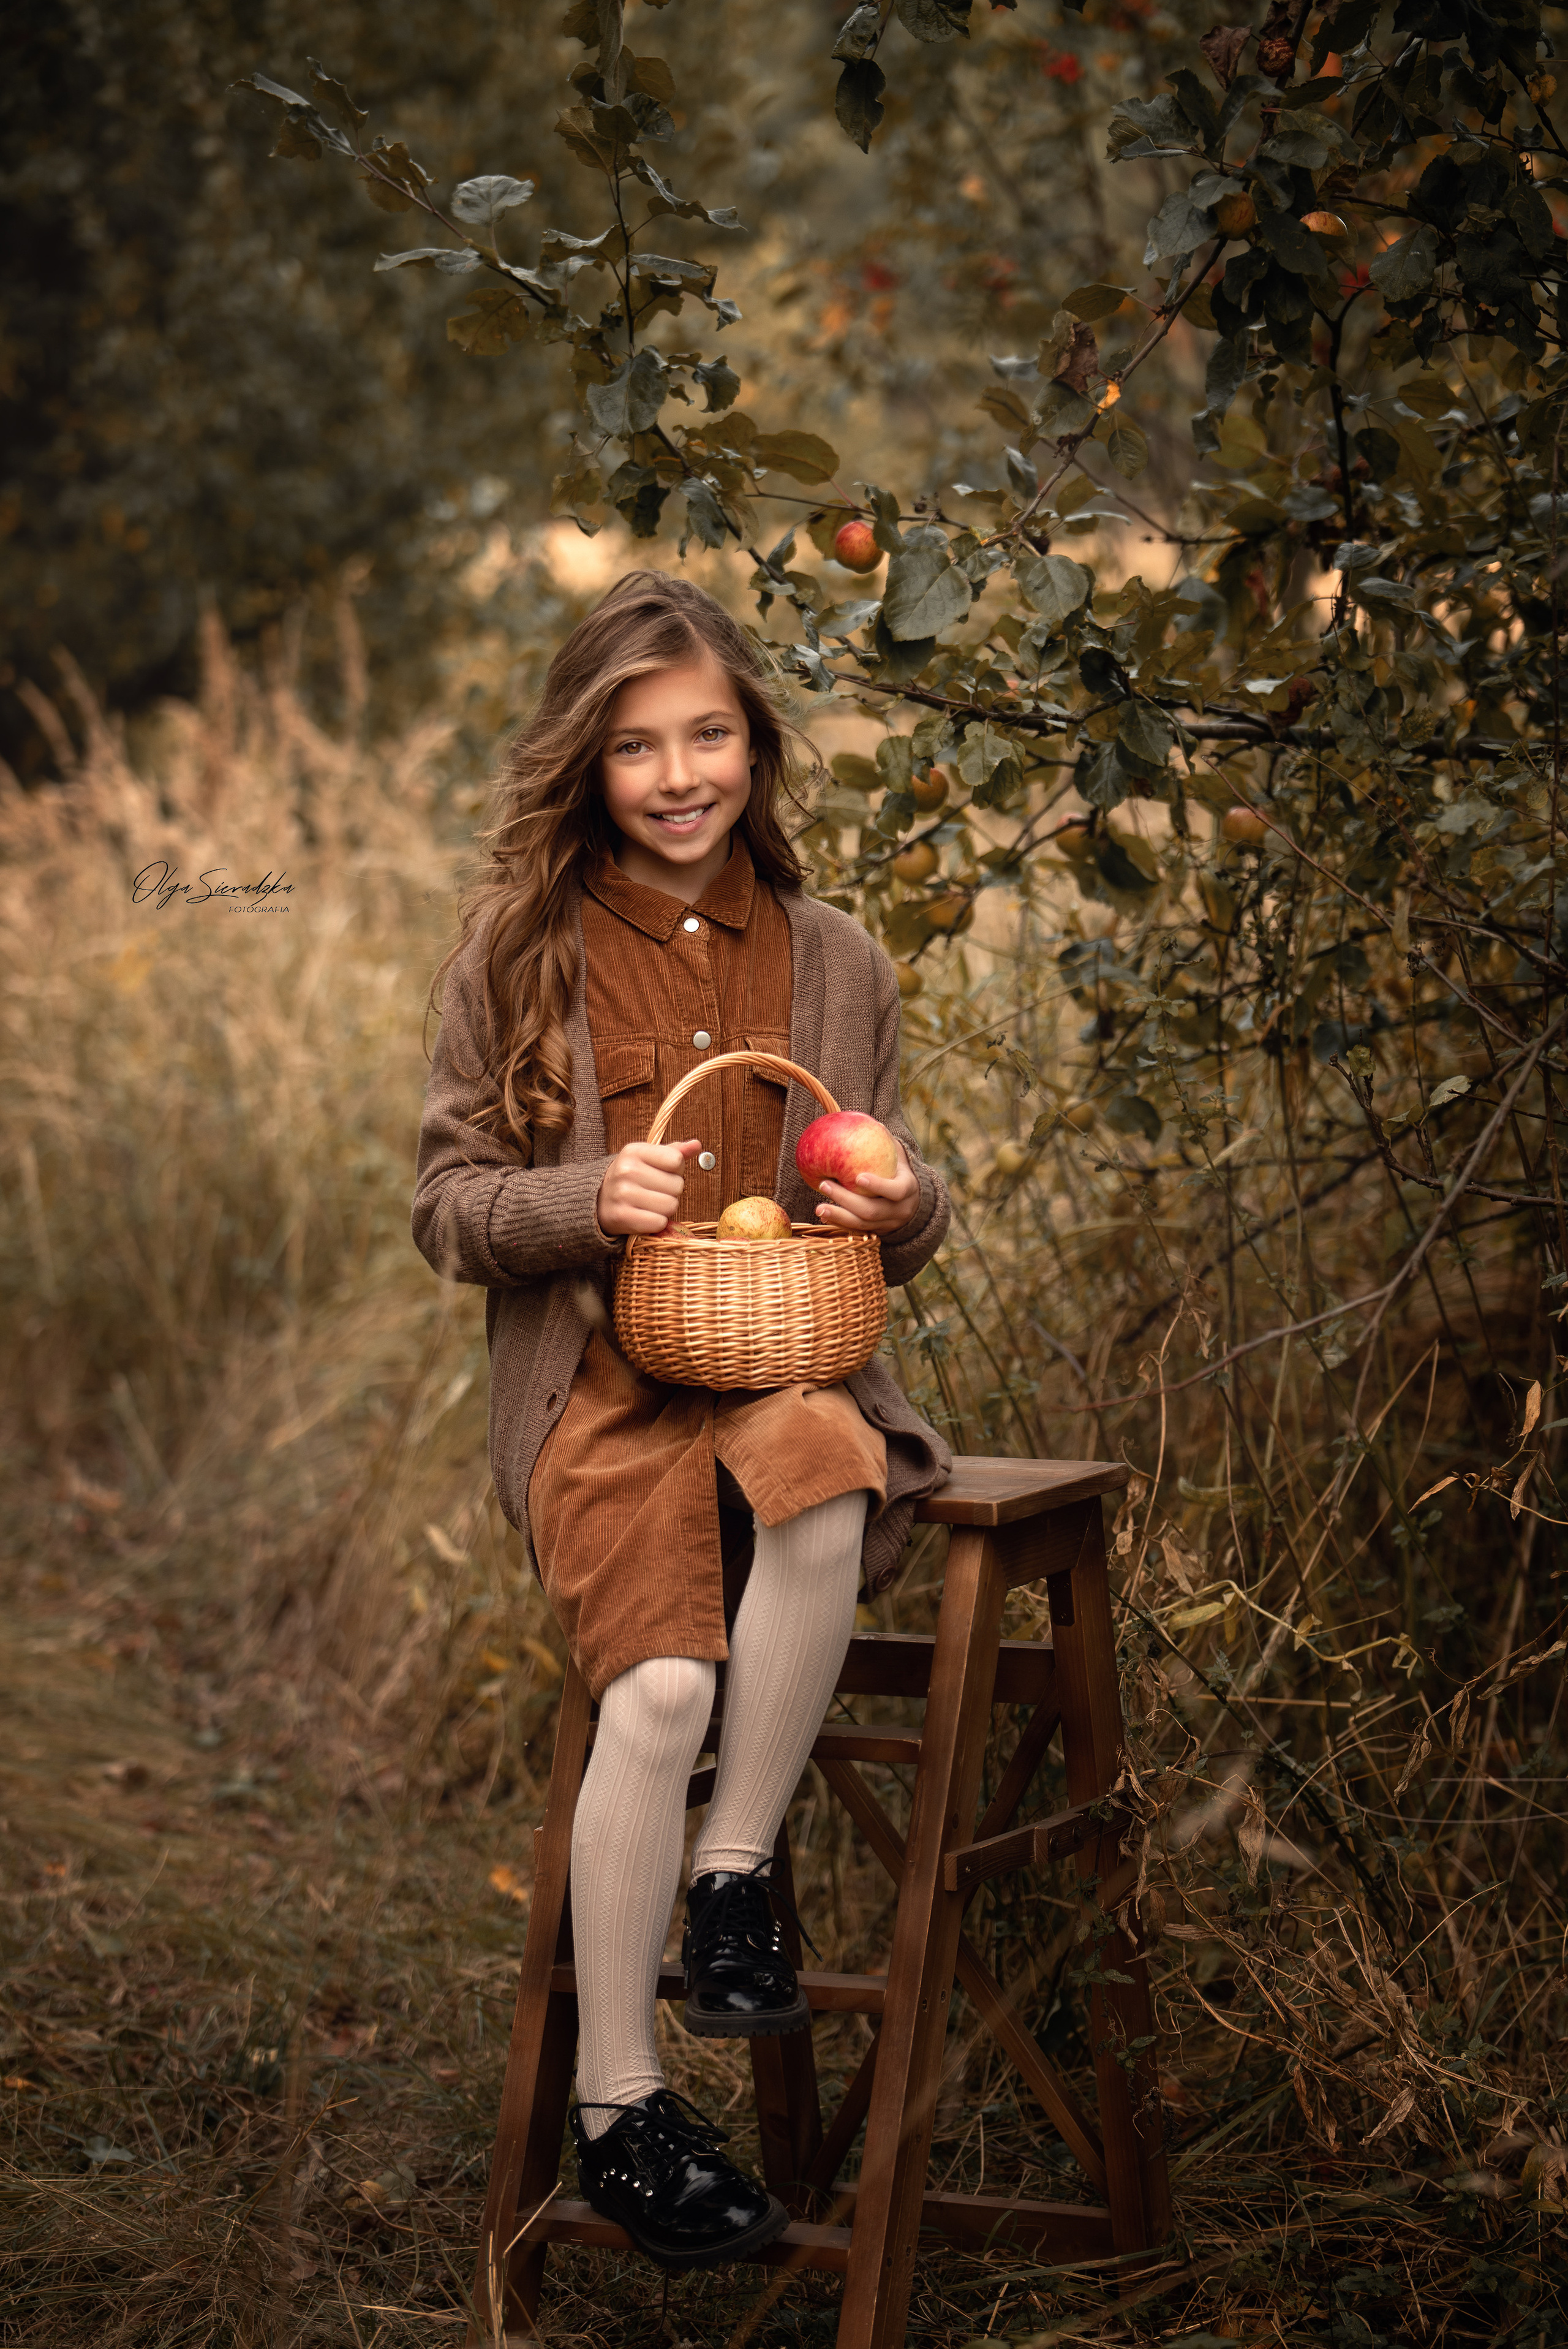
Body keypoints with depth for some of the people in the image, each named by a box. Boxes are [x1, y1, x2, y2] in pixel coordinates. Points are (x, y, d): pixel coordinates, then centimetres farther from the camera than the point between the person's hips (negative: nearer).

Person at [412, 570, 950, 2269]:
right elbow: (446, 1207, 5)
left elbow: (898, 1221, 18)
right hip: (596, 1384, -2)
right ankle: (617, 2107, -11)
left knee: (823, 1486, -36)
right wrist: (585, 1202, -15)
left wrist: (902, 1205, -6)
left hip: (795, 1365, 2)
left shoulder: (831, 961, 11)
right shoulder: (517, 950, 4)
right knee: (661, 1687, -26)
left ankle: (736, 1871, -15)